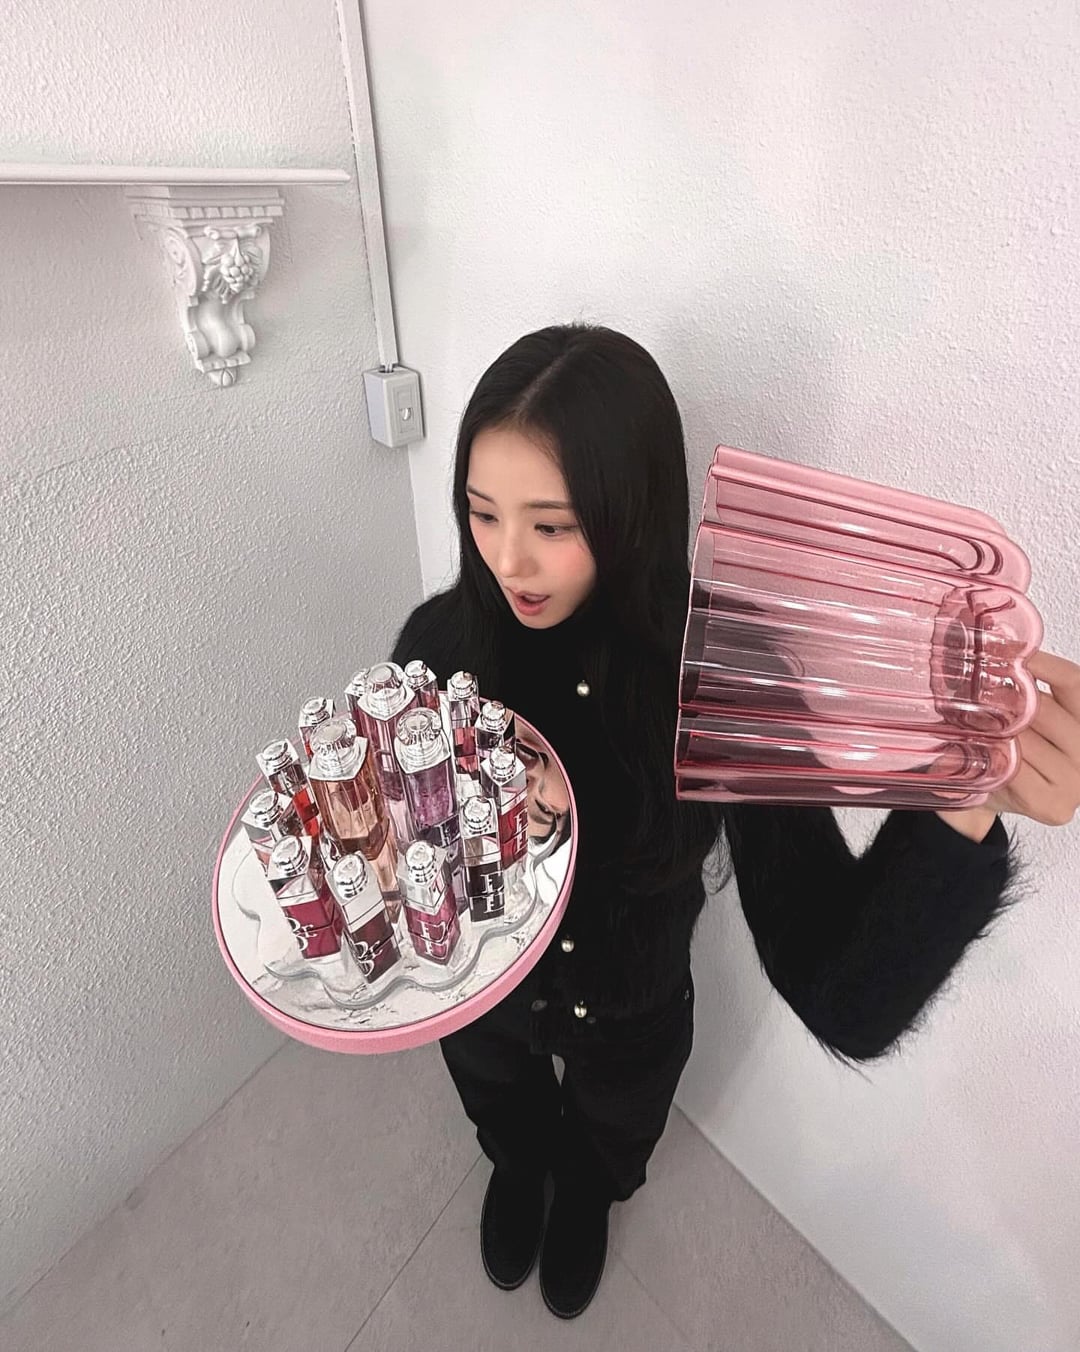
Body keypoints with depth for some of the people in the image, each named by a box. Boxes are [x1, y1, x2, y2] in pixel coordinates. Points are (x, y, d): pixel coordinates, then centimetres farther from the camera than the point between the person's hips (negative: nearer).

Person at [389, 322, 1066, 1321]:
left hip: (634, 1023, 0)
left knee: (609, 1146, 36)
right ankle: (519, 1173, 76)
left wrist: (958, 805, -49)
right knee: (507, 1123, 38)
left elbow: (844, 1003, -33)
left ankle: (586, 1200, 75)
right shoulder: (441, 640, -28)